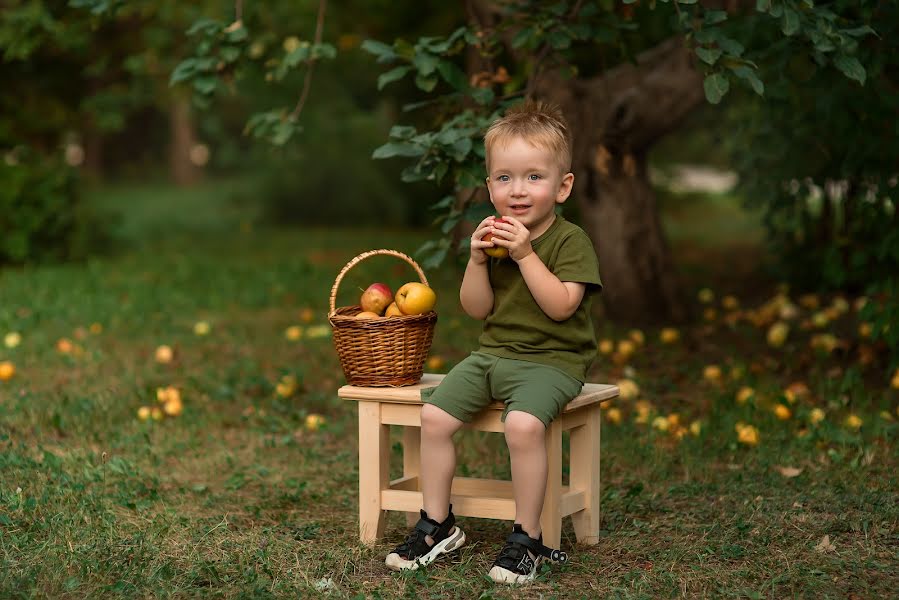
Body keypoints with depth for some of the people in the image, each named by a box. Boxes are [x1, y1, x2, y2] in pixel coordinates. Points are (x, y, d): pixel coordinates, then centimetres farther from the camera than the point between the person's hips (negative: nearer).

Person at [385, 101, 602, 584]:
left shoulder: (570, 241, -8)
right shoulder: (495, 236, 9)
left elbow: (560, 306, -21)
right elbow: (477, 308, 6)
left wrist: (526, 255, -25)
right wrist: (477, 259, -10)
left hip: (551, 359, -6)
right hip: (493, 353, 7)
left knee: (523, 423, -33)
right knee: (434, 414, -8)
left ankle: (527, 539, -19)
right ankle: (437, 525, 6)